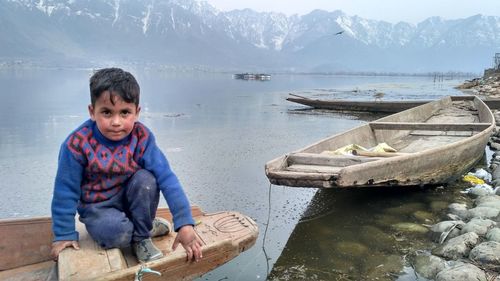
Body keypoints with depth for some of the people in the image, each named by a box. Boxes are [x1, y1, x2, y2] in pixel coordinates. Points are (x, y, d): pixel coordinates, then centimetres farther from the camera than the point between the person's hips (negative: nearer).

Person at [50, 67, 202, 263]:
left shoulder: (141, 137, -21)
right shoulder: (77, 144, -25)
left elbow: (166, 178, -26)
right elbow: (65, 191, -13)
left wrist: (185, 224, -32)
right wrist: (65, 235, -6)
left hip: (128, 197, 2)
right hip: (97, 206, -2)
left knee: (146, 179, -29)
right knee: (117, 232, -32)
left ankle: (141, 237, -7)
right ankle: (148, 226, 4)